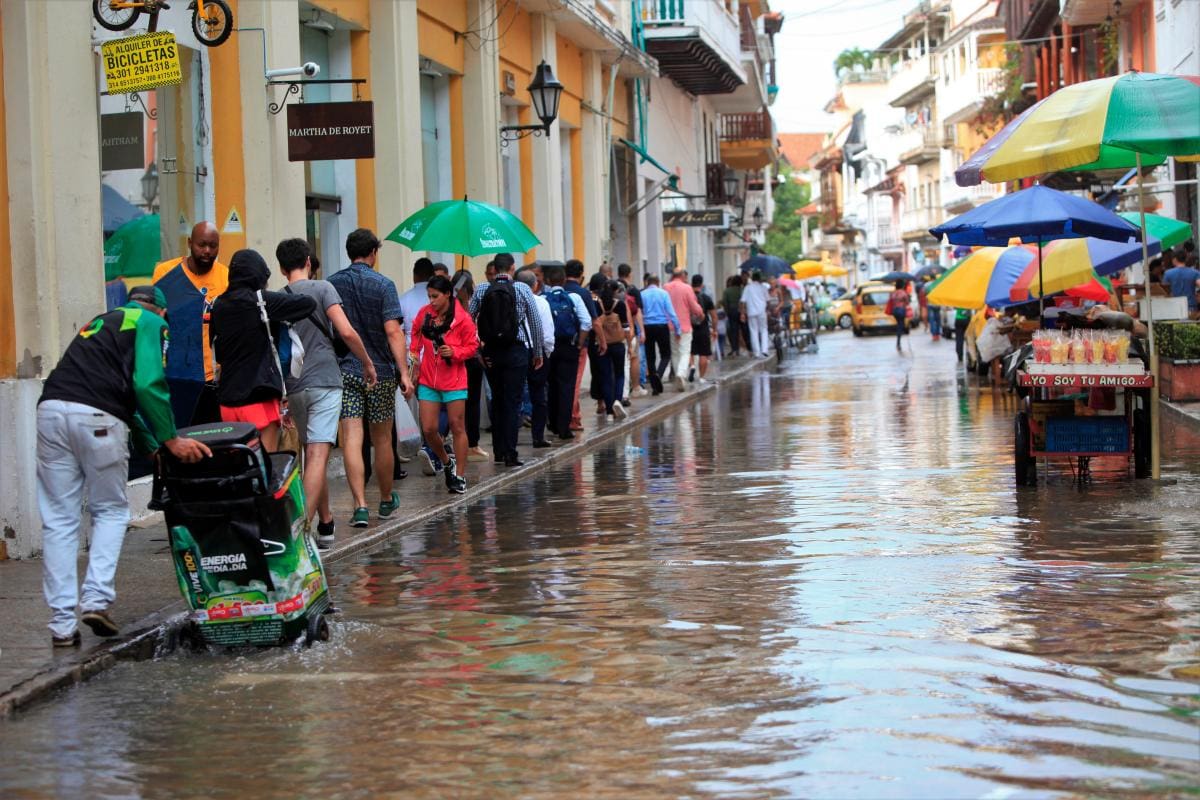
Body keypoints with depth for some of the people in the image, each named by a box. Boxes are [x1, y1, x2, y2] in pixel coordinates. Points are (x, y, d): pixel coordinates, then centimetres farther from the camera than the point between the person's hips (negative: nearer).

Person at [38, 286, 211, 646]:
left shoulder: (102, 321, 34)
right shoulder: (151, 323, 12)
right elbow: (149, 385, -4)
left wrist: (153, 445, 37)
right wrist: (171, 440, 2)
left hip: (51, 409, 6)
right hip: (97, 418, -5)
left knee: (59, 520, 6)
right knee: (110, 510, 13)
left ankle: (62, 625, 4)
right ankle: (97, 599, -2)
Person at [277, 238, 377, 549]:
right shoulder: (322, 289, -3)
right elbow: (346, 332, -13)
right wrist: (367, 362, 2)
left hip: (293, 387, 5)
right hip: (324, 382, -5)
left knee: (312, 455, 17)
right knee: (318, 456, -11)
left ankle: (326, 523, 25)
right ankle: (302, 523, -23)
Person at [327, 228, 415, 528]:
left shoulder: (331, 284, 4)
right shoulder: (383, 285, -6)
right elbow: (392, 331, -14)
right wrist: (404, 373, -14)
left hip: (343, 369, 2)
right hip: (380, 371, -1)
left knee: (352, 439, -4)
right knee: (382, 439, 12)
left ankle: (360, 505, -14)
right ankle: (386, 500, 26)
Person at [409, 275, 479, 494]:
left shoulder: (462, 318, -10)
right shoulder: (424, 314, 2)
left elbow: (472, 346, -4)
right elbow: (416, 337, 19)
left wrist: (454, 352, -19)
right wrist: (414, 356, 10)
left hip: (454, 381, -4)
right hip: (428, 381, 4)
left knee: (457, 427, 3)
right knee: (428, 429, 1)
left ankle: (460, 475, 11)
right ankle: (447, 462, 27)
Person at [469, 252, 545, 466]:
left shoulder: (481, 290, 1)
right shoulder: (522, 289, -4)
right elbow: (535, 322, -3)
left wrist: (475, 349, 5)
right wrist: (537, 352, 6)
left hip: (490, 352, 3)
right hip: (516, 350, -3)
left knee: (497, 401, 15)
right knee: (512, 402, -1)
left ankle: (498, 452, 17)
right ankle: (510, 454, -5)